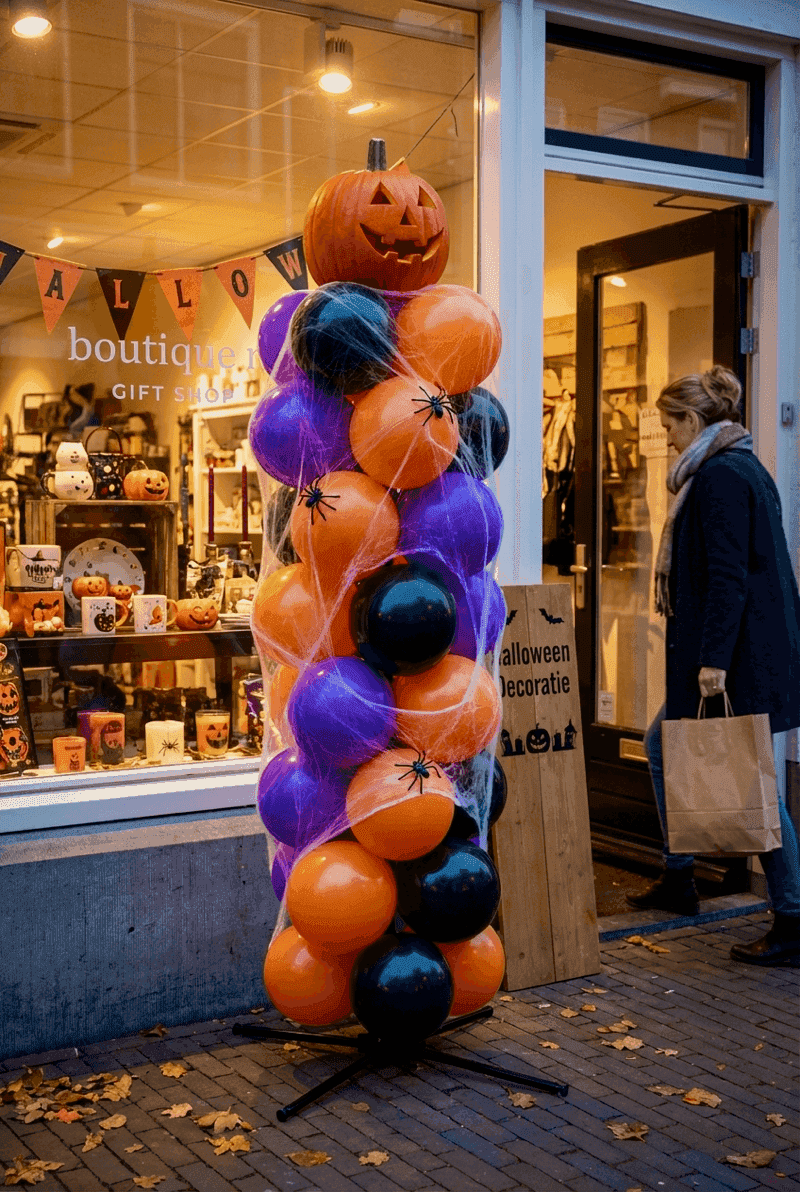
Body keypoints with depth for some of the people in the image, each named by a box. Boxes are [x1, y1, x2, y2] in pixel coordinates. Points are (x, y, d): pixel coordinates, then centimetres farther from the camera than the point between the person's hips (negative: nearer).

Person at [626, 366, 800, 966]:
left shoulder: (719, 477, -15)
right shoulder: (746, 468, 17)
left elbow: (727, 576, -22)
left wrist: (713, 658, -24)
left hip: (736, 656, -11)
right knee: (663, 742, 19)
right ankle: (678, 878, 27)